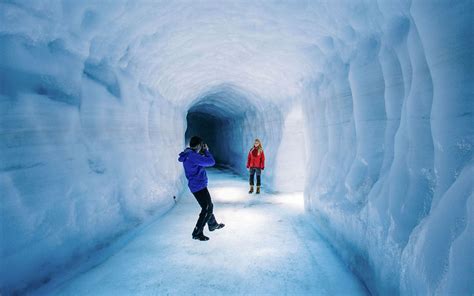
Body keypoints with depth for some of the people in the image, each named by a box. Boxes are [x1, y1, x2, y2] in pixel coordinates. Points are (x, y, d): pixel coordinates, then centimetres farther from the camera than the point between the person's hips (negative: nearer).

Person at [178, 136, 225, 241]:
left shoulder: (188, 155, 8)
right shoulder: (193, 156, -23)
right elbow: (211, 162, -20)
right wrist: (206, 150, -10)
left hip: (196, 186, 11)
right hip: (199, 186, -11)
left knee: (208, 206, 24)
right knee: (207, 209, -5)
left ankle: (213, 225, 41)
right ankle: (197, 233, -1)